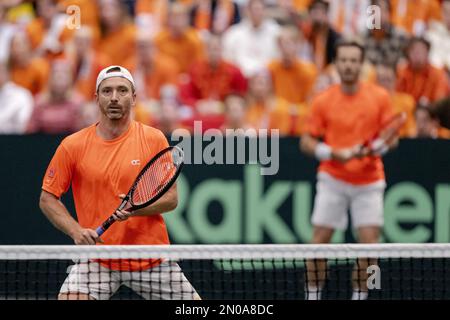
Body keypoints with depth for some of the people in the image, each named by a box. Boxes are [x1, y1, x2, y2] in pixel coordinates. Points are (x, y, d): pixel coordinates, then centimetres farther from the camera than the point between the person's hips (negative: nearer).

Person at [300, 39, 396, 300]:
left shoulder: (380, 97, -3)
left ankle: (359, 297, 9)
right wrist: (334, 153, -17)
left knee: (370, 243, -7)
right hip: (333, 180, 0)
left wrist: (377, 148, -20)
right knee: (319, 241, -3)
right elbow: (306, 142, 0)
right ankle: (313, 296, 10)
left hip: (369, 182, 0)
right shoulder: (323, 101, -4)